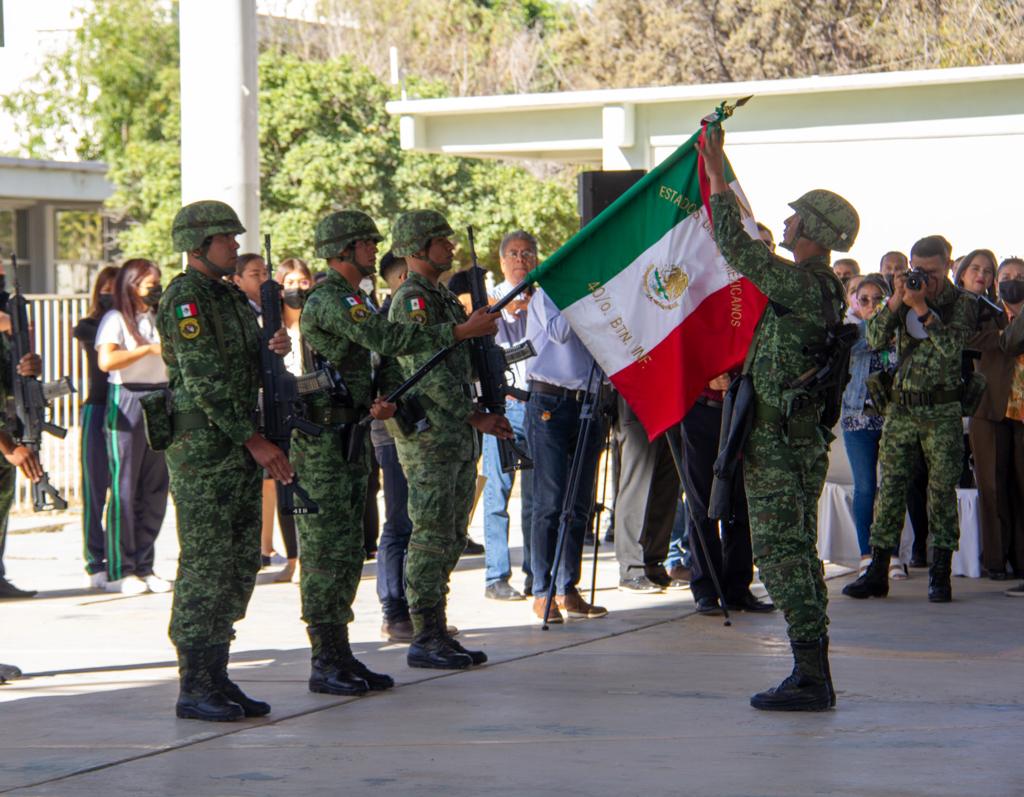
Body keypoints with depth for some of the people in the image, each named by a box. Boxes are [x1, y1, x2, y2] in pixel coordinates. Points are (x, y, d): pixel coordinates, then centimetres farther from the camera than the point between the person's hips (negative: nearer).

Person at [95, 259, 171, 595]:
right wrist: (149, 349, -19)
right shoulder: (116, 319, -4)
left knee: (155, 488, 5)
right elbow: (106, 360, -19)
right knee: (125, 489, -5)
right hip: (126, 403, -7)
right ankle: (119, 571, -1)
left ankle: (144, 567, 11)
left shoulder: (158, 318, 18)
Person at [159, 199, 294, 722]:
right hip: (203, 447, -9)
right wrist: (254, 440, -20)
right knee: (205, 565, -7)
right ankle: (194, 689, -2)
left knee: (240, 563, 10)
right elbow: (203, 380, -19)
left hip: (239, 447, 9)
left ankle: (217, 678, 16)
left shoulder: (231, 296, 16)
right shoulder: (185, 298, -12)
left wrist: (271, 350, 0)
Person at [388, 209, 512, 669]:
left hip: (458, 437, 10)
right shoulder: (411, 301, -12)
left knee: (450, 539, 11)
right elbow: (427, 373, -20)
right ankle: (426, 639, -5)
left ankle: (438, 634, 16)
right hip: (429, 436, -10)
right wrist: (475, 417, -18)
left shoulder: (444, 298, 19)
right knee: (431, 537, -8)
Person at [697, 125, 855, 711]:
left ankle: (810, 678, -10)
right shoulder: (825, 290, 12)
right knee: (799, 553, 13)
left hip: (779, 442, -10)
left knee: (781, 553, -9)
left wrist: (717, 174, -5)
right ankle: (815, 677, 16)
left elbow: (736, 245, -14)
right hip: (802, 438, 10)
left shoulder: (800, 285, -17)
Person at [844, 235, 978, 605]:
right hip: (900, 406, 3)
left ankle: (940, 574, 3)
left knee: (942, 489, -2)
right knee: (890, 487, 2)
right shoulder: (904, 298, 9)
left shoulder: (962, 304, -1)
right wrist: (895, 301, -13)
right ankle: (877, 571, 5)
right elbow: (875, 339, -3)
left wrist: (921, 307, -21)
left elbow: (952, 346, -18)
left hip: (942, 411, -3)